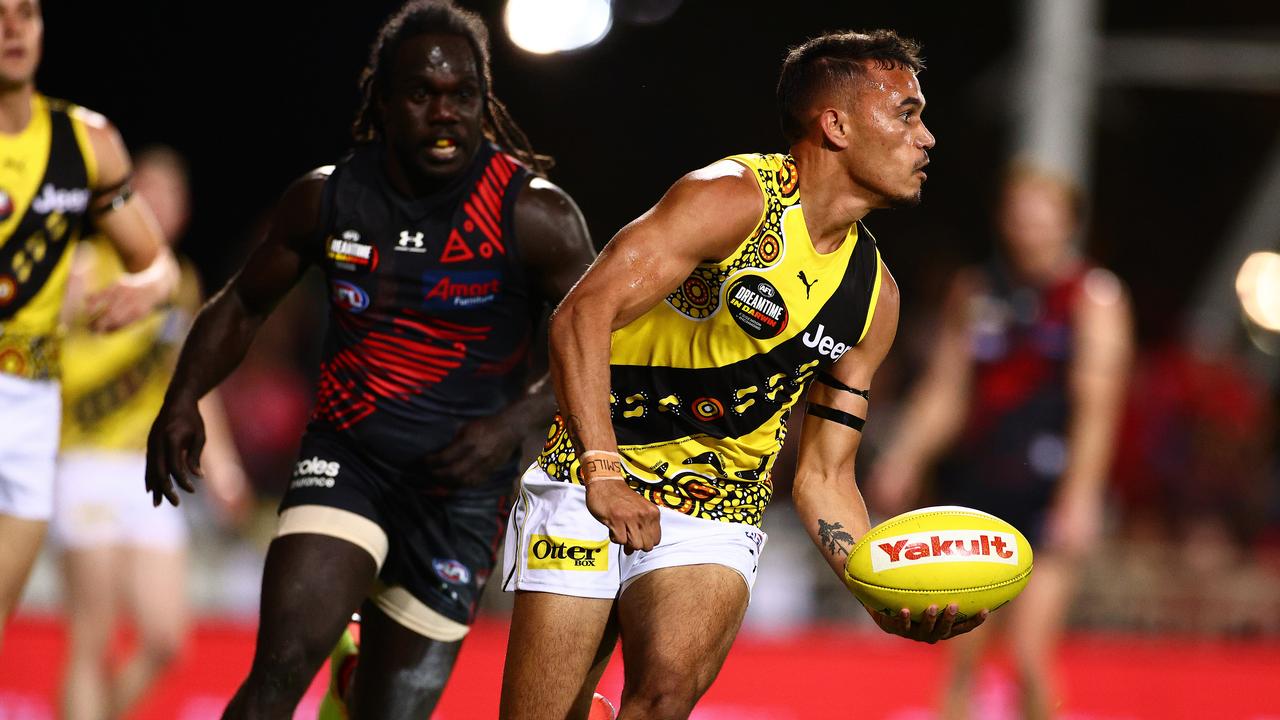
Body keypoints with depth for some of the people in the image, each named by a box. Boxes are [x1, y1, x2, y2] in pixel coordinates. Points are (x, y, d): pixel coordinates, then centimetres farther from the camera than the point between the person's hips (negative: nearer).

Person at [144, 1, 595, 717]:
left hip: (460, 483, -1)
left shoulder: (534, 216, -10)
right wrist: (183, 400, -3)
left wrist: (515, 422, -20)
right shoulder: (327, 199, -1)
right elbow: (243, 305, 13)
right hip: (344, 456, 1)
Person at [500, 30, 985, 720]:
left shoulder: (873, 296, 9)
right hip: (590, 487, -4)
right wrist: (604, 474, -32)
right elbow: (583, 316, -21)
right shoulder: (734, 198, -12)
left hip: (718, 520, 4)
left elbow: (822, 476, 13)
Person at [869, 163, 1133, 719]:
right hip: (976, 485, 5)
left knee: (1028, 656, -11)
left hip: (1046, 497, -5)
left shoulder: (1093, 297, -4)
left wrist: (1079, 499, -18)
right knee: (961, 658, 4)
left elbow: (1097, 408, -10)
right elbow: (943, 391, 13)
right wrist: (903, 460, 0)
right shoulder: (975, 292, 10)